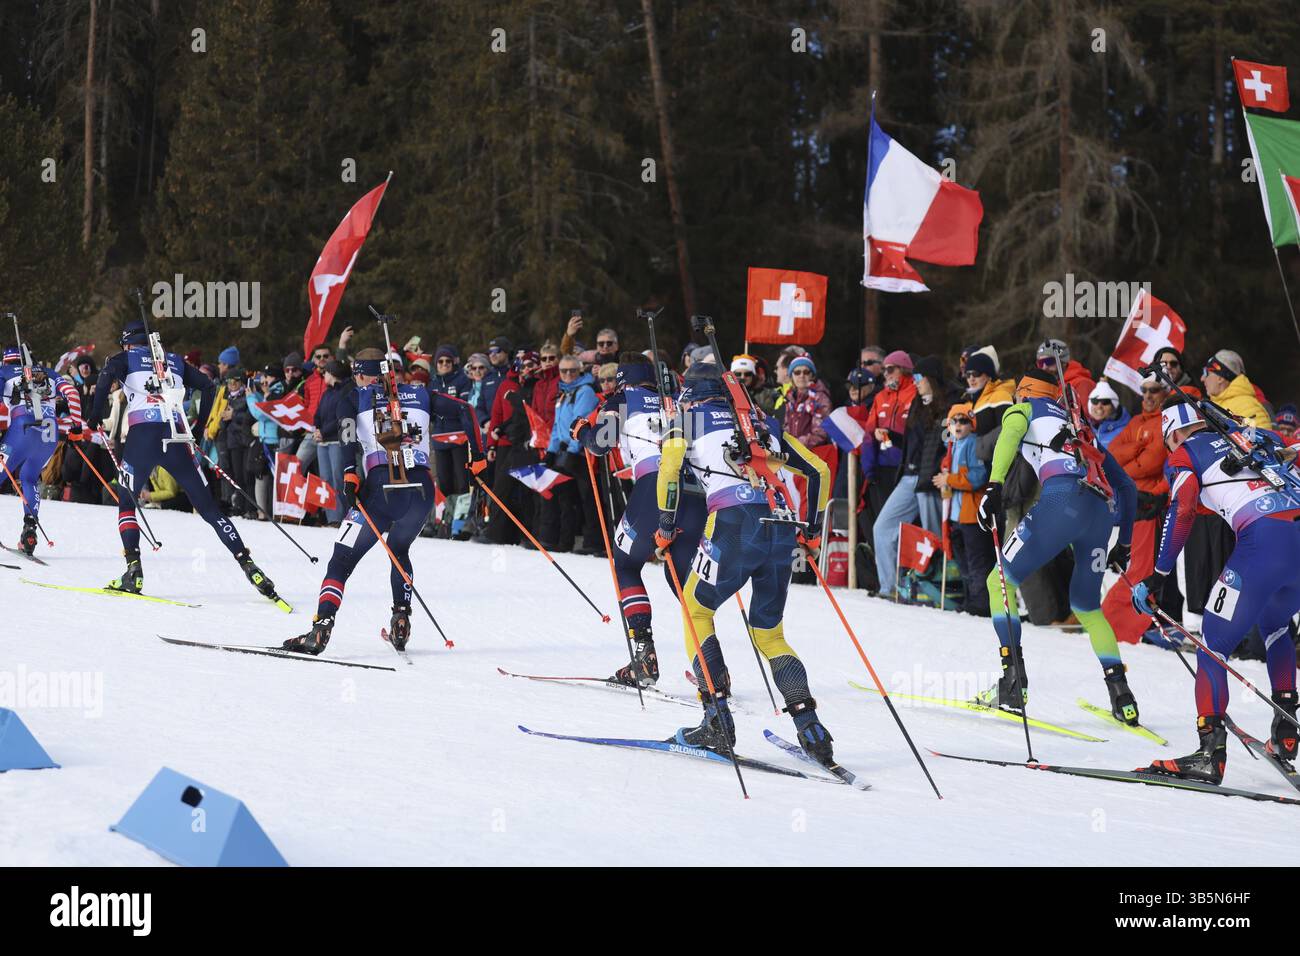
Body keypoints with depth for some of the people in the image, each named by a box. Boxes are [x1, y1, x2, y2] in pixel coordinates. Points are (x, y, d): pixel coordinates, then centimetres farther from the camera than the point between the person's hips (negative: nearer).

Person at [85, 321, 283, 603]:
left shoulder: (127, 358, 15)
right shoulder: (174, 360, 26)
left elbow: (107, 375, -7)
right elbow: (209, 386, 22)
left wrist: (95, 415, 1)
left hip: (143, 434, -3)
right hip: (177, 437, 3)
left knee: (125, 502, 12)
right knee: (208, 507, 5)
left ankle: (134, 570, -5)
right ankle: (248, 565, -5)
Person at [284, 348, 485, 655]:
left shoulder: (354, 399, 13)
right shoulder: (419, 394, 20)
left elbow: (347, 427, -7)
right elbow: (464, 409, 12)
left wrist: (349, 475, -15)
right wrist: (476, 457, 18)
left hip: (380, 487, -3)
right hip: (423, 489, 3)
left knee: (342, 560, 4)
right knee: (399, 549, 30)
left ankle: (322, 626, -16)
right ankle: (401, 623, 16)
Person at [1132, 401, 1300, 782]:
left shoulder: (1185, 454, 14)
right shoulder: (1258, 437, 31)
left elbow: (1182, 511, 2)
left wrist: (1156, 578, 4)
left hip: (1264, 537, -6)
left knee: (1213, 643, 1)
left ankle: (1210, 753, -13)